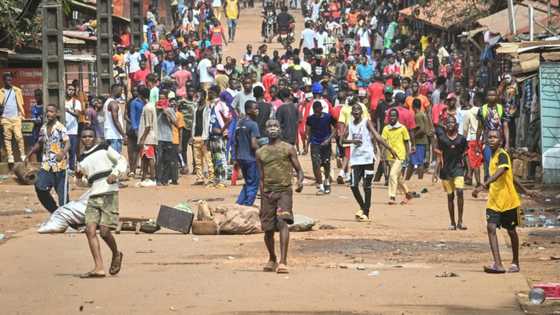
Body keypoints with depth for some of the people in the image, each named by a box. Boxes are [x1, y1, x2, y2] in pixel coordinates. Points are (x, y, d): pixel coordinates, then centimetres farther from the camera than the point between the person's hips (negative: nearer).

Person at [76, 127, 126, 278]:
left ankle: (116, 254, 18)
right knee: (90, 230, -11)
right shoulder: (82, 159, 20)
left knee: (104, 231, -12)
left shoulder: (104, 149, 6)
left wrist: (115, 173, -14)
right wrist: (79, 176, 6)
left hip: (109, 193, -5)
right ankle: (99, 268, -12)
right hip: (93, 196, 5)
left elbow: (121, 160, 5)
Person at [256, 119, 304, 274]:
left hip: (284, 191, -3)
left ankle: (283, 261, -25)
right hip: (268, 192, 3)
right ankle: (272, 259, 31)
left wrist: (300, 181, -20)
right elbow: (261, 177, 15)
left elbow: (299, 170, 3)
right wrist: (262, 199, 10)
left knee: (282, 222, -20)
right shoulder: (261, 152, 13)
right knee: (268, 229, 7)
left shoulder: (288, 149, 5)